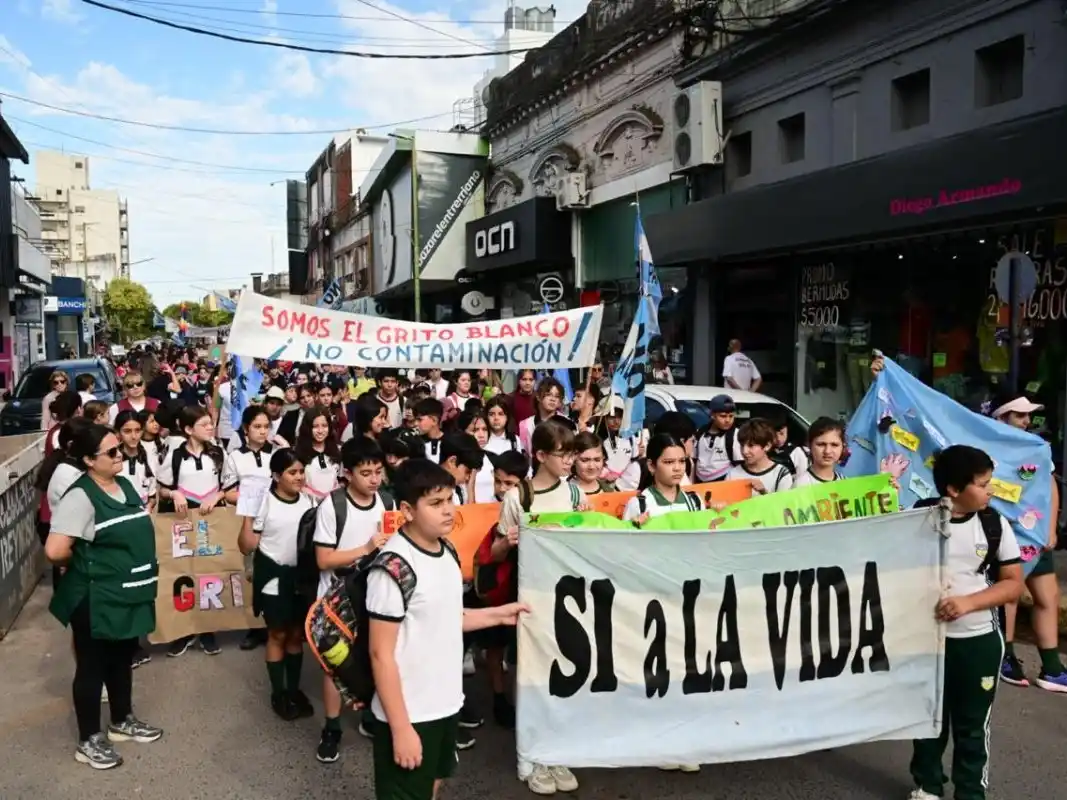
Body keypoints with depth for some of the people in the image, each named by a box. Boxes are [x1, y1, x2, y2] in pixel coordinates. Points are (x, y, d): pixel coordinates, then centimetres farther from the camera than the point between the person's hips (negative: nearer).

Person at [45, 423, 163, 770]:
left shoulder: (125, 485, 5)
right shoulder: (80, 496, -20)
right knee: (93, 666, 8)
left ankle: (122, 721, 40)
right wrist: (85, 564, -9)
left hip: (128, 595, 8)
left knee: (122, 660, 22)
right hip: (96, 600, -8)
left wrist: (143, 575, 7)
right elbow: (55, 550, -28)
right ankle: (88, 740, 24)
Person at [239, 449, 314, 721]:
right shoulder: (264, 502, -12)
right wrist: (247, 517, -22)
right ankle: (278, 693, 22)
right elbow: (247, 546, -11)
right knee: (278, 635, 8)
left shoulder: (307, 501, 1)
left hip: (301, 577, 4)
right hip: (274, 578, -4)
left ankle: (294, 689, 27)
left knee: (297, 634, 13)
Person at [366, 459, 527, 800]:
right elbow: (381, 653, -21)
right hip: (409, 713, -7)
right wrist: (400, 728, -19)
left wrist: (498, 615, 8)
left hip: (446, 703, 8)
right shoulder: (393, 567, -24)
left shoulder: (448, 551, 1)